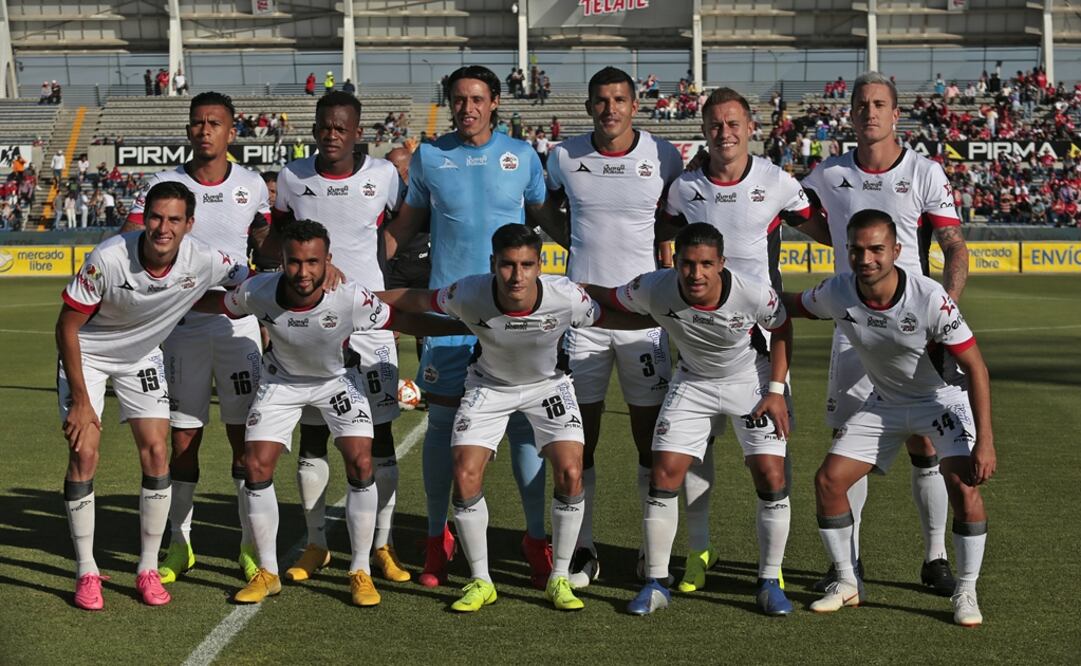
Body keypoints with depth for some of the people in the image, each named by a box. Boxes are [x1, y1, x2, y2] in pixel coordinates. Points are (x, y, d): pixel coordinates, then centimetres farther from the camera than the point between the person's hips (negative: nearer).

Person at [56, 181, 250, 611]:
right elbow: (67, 326, -20)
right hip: (86, 354, -3)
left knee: (156, 454, -7)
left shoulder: (205, 263, -24)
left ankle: (148, 570, 7)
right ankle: (86, 573, 1)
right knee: (84, 455, -12)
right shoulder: (108, 259, -31)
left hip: (143, 357, 3)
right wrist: (80, 399, -19)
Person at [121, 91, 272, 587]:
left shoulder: (252, 186, 4)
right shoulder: (163, 184, -1)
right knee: (184, 438, 4)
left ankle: (251, 547, 11)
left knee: (246, 436, 2)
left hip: (239, 324, 1)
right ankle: (180, 546, 17)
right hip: (182, 327, -1)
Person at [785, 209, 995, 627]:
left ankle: (966, 592, -5)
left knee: (964, 485, -24)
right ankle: (847, 583, 12)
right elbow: (792, 305, 6)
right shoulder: (836, 294, -19)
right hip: (884, 402, 4)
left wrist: (984, 442, -29)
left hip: (943, 399, -4)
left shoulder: (930, 298, -30)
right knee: (828, 480, -6)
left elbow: (974, 366, -25)